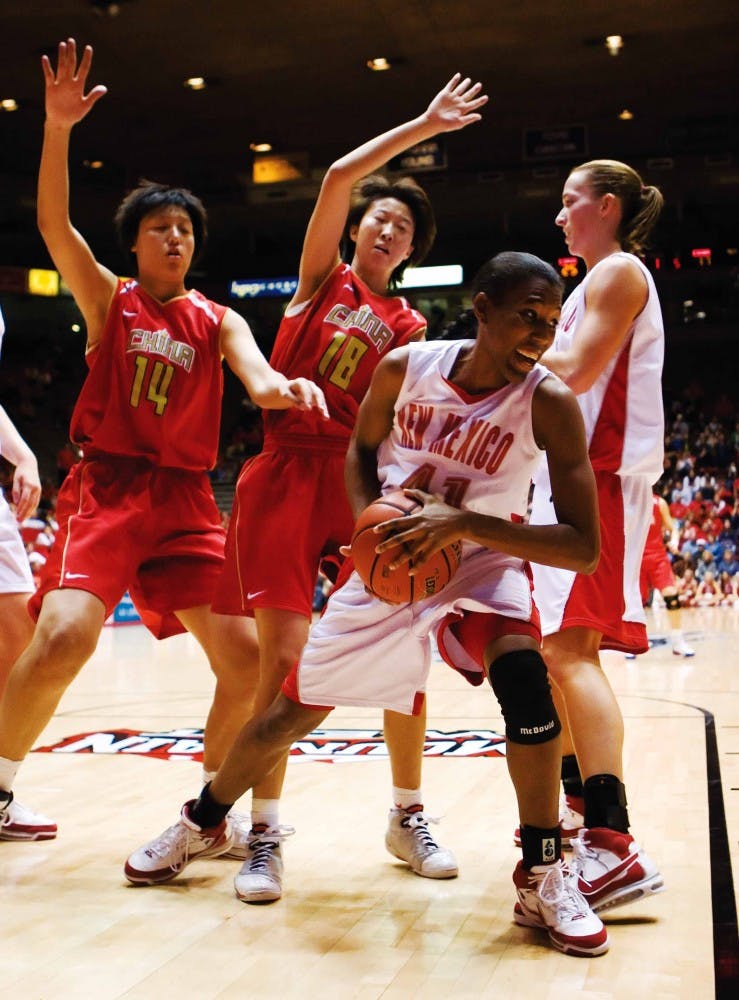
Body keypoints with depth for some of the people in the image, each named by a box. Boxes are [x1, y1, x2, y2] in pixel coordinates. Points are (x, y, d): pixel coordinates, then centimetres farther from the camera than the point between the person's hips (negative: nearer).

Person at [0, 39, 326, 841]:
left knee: (242, 661, -4)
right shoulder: (109, 300, 7)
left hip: (185, 498, 3)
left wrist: (284, 389, -31)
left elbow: (256, 379, -7)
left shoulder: (216, 320, 12)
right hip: (105, 485, -3)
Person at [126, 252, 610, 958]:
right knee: (296, 704, 5)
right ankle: (204, 823, 33)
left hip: (483, 556, -2)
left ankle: (543, 877, -15)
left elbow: (585, 548, -29)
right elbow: (360, 450, 5)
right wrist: (373, 520, -15)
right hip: (394, 557, 2)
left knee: (523, 670, -32)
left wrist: (463, 521, -39)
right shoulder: (405, 367, -16)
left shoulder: (549, 402, -23)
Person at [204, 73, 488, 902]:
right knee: (282, 659, -7)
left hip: (360, 482, 3)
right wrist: (424, 125, -2)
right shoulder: (322, 277, 11)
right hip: (287, 470, -3)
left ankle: (408, 817, 18)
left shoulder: (408, 329, 16)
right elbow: (338, 175, -3)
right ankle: (264, 835, 5)